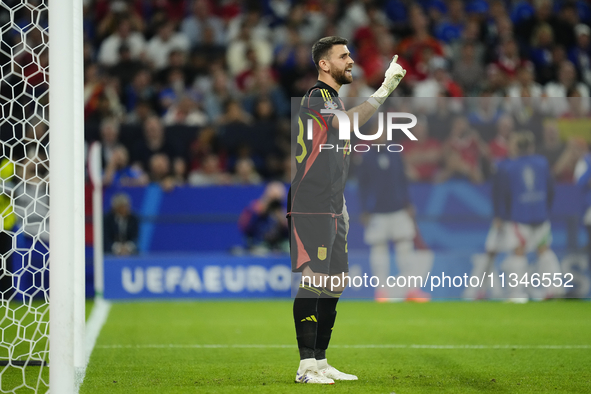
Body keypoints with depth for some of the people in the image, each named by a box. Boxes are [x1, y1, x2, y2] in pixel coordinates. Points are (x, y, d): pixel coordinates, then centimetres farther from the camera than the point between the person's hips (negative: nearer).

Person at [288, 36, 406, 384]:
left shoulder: (334, 100, 21)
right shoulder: (316, 98, -9)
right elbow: (348, 122, -30)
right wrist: (385, 90, -33)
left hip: (332, 210, 10)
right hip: (309, 208, -10)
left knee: (334, 285, 10)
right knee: (312, 282, -12)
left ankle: (320, 362, 16)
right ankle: (306, 365, -11)